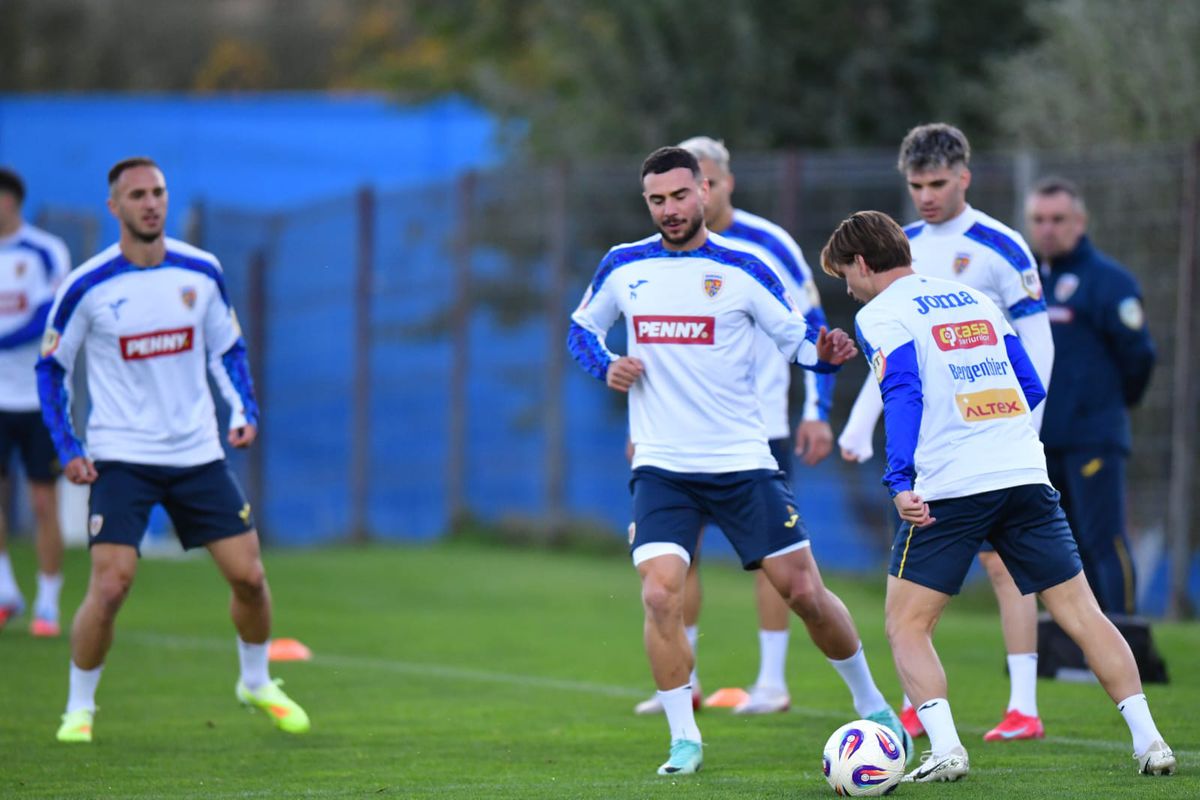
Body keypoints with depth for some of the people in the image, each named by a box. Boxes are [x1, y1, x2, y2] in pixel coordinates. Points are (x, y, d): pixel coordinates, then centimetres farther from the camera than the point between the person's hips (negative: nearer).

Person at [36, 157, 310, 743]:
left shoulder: (202, 272, 0)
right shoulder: (88, 287, -9)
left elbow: (227, 348, 13)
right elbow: (50, 366, 2)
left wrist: (244, 410, -3)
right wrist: (67, 449, -5)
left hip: (197, 450, 3)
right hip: (120, 455, -3)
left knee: (249, 575, 1)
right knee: (110, 585, -15)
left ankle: (256, 683, 26)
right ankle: (79, 708, 3)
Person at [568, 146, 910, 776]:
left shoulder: (742, 269, -2)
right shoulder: (622, 267, 4)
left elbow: (797, 338, 0)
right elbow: (582, 328, 18)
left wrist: (825, 352, -23)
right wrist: (605, 367, -3)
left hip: (742, 463, -1)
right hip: (661, 466, 1)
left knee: (804, 592, 0)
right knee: (659, 595, -18)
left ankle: (871, 702, 23)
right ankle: (685, 741, -4)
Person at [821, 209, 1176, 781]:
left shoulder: (880, 315, 1)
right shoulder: (974, 298, 20)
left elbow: (903, 395, -15)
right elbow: (1031, 388, 21)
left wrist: (900, 481, -23)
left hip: (949, 490, -5)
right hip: (1027, 475, 5)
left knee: (906, 624, 5)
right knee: (1080, 610, 7)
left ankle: (946, 749, -12)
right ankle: (1148, 740, 0)